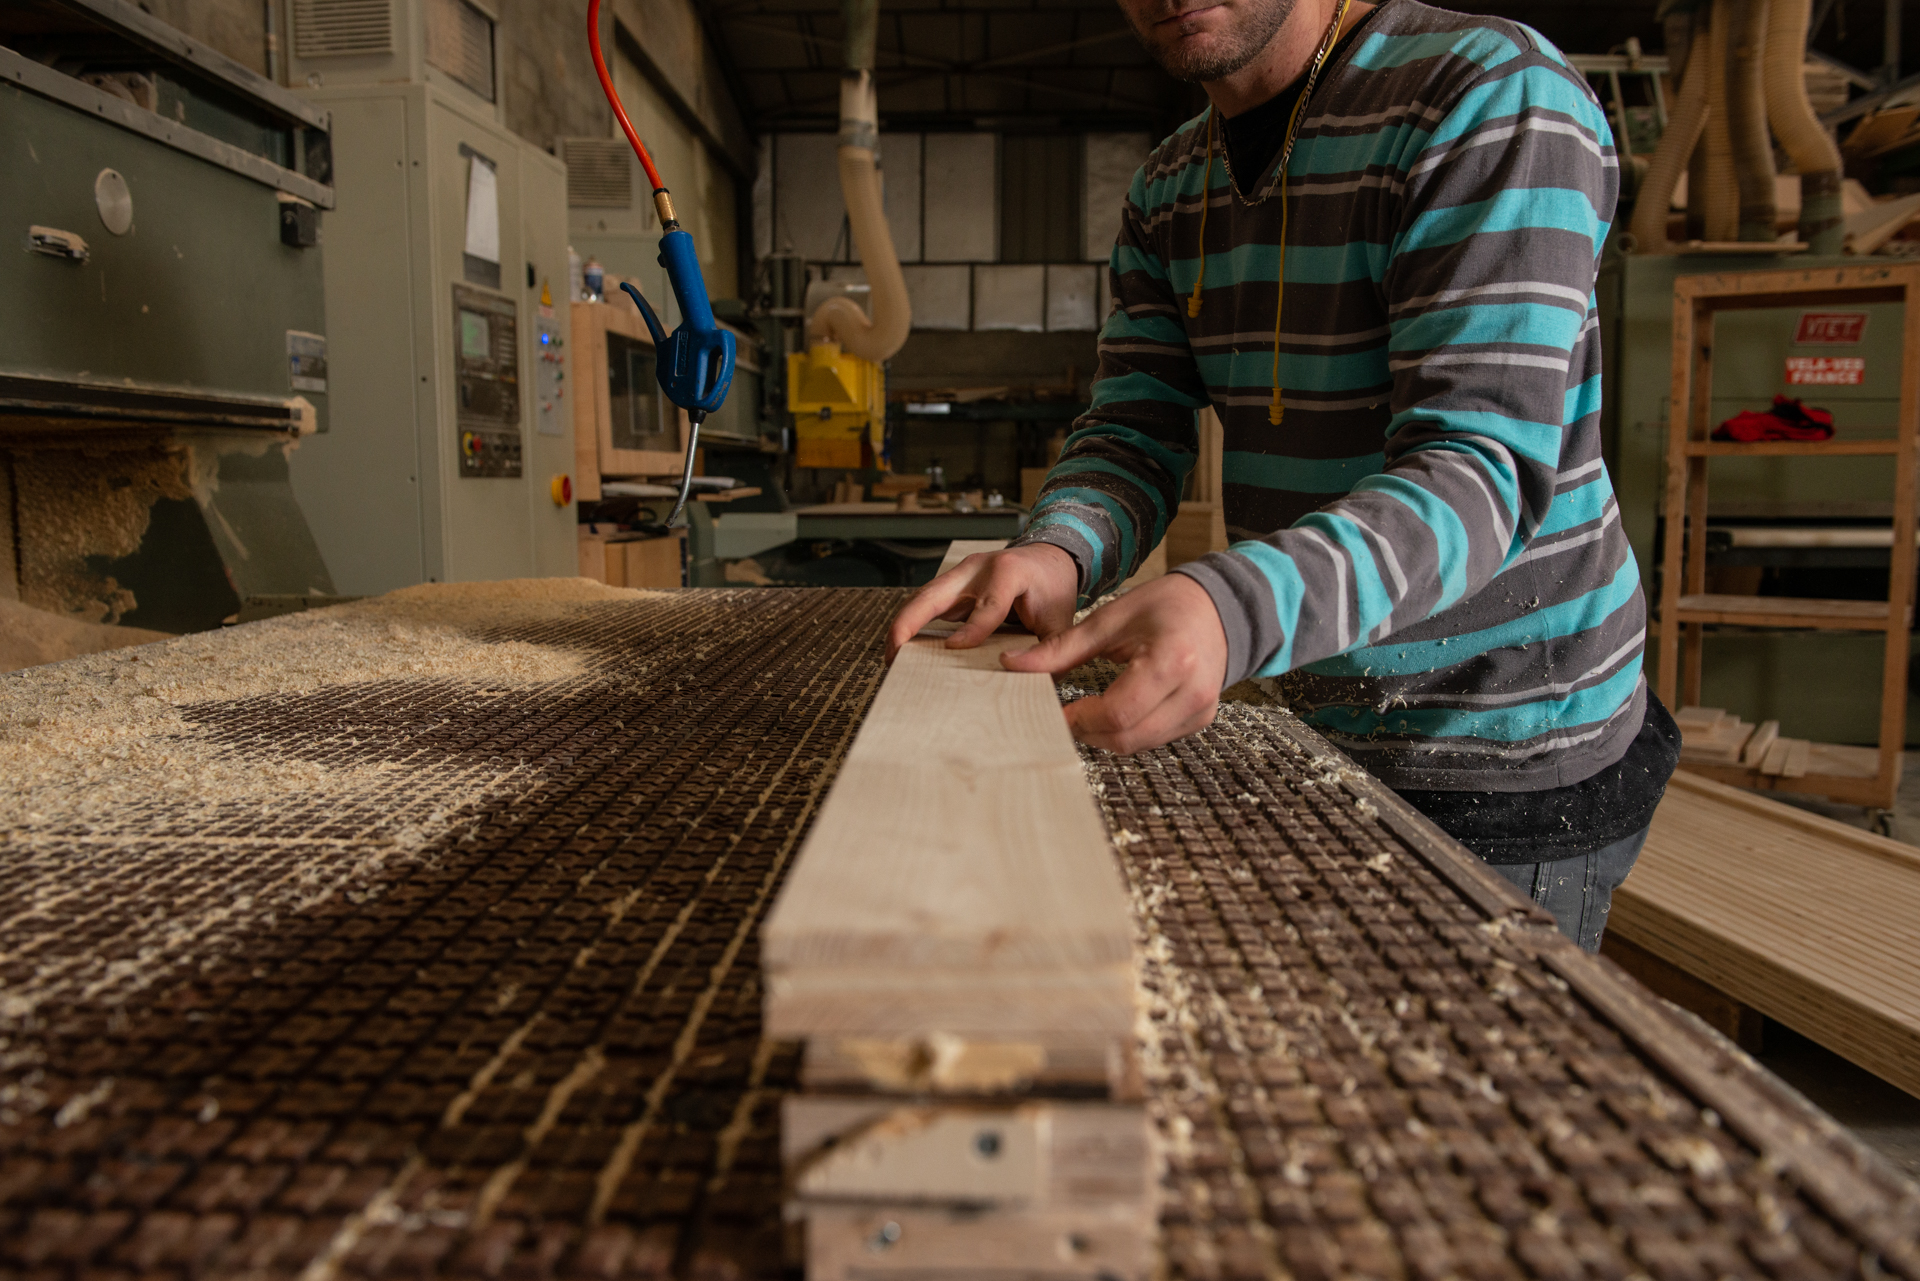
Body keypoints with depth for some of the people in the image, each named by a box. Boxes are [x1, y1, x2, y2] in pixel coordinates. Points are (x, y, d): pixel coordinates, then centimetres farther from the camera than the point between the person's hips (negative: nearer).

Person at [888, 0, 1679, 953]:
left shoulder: (1494, 95, -17)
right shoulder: (1165, 190, 6)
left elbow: (1480, 468, -27)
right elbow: (1132, 434, -1)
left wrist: (1234, 609, -45)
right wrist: (1057, 551, -26)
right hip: (1321, 729, 7)